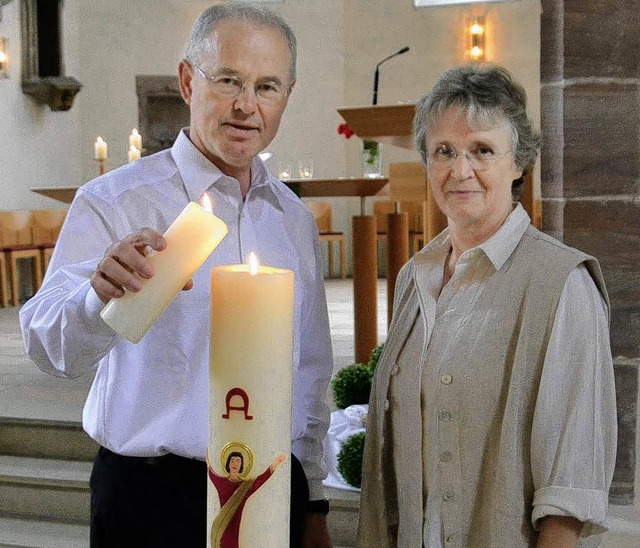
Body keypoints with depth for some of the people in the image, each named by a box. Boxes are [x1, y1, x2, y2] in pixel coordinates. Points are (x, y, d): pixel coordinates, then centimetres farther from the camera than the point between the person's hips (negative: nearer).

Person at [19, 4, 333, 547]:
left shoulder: (296, 220, 7)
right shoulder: (113, 203, -9)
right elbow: (51, 346, -22)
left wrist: (313, 502, 13)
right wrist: (102, 295, -43)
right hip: (152, 497, -4)